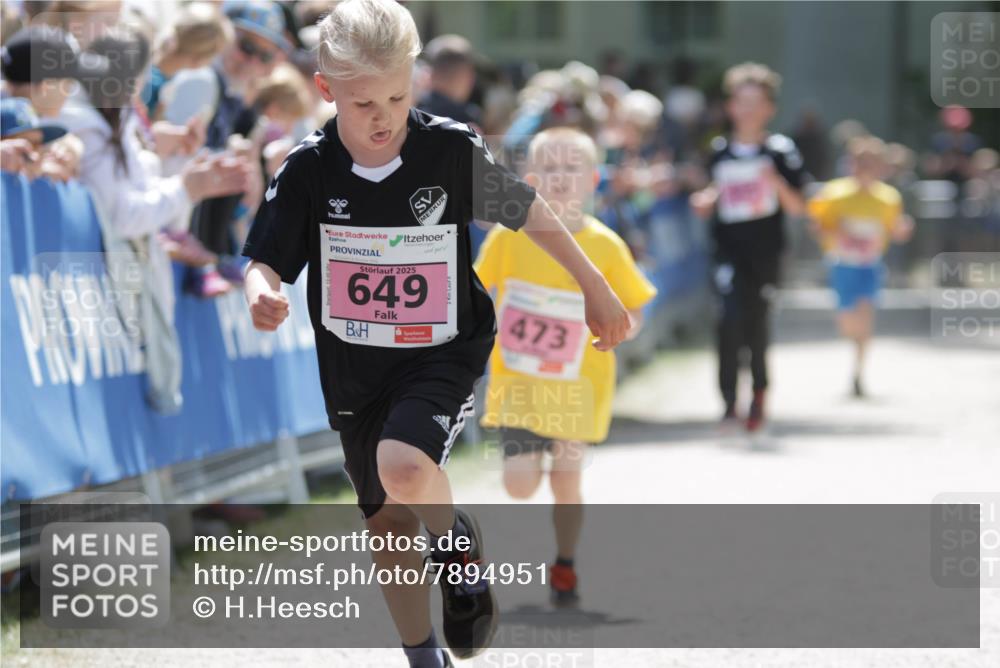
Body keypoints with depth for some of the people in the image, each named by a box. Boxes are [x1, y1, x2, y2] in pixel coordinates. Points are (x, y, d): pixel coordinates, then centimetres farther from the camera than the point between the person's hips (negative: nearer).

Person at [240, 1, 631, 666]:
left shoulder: (452, 148, -14)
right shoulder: (308, 168, -12)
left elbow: (526, 209, 0)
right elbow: (265, 261, -8)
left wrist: (595, 287, 6)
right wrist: (261, 294, -32)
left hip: (443, 355, -3)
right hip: (354, 372, 3)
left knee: (404, 467, -31)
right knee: (389, 524, 13)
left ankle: (460, 543, 2)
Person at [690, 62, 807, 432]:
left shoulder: (780, 150, 0)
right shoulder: (720, 151, 8)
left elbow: (797, 207, -1)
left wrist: (777, 183, -19)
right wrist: (705, 201, -2)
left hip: (765, 249, -1)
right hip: (729, 246, 1)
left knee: (756, 322, 4)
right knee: (731, 315, -18)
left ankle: (759, 392, 30)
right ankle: (729, 400, -17)